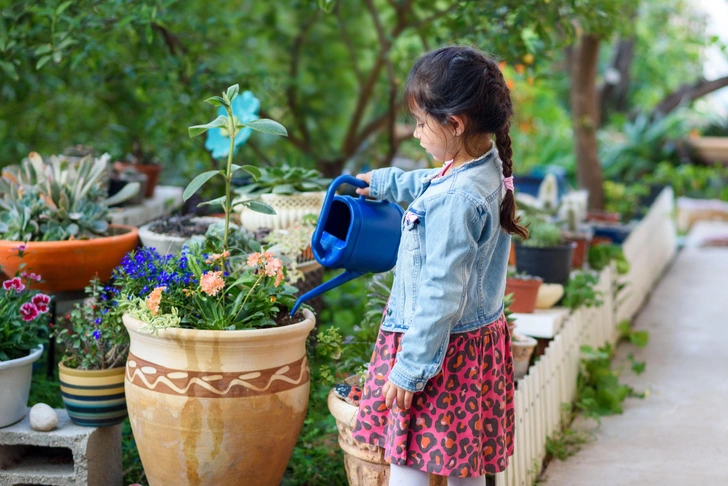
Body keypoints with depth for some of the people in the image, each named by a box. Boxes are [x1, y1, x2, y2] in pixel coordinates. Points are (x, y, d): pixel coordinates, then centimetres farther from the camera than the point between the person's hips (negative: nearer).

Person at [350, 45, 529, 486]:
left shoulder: (454, 202, -28)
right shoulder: (489, 169, 1)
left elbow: (441, 296, -26)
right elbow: (426, 183, 26)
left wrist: (409, 369, -20)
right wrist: (383, 182, 39)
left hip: (442, 347, -9)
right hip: (481, 337, 9)